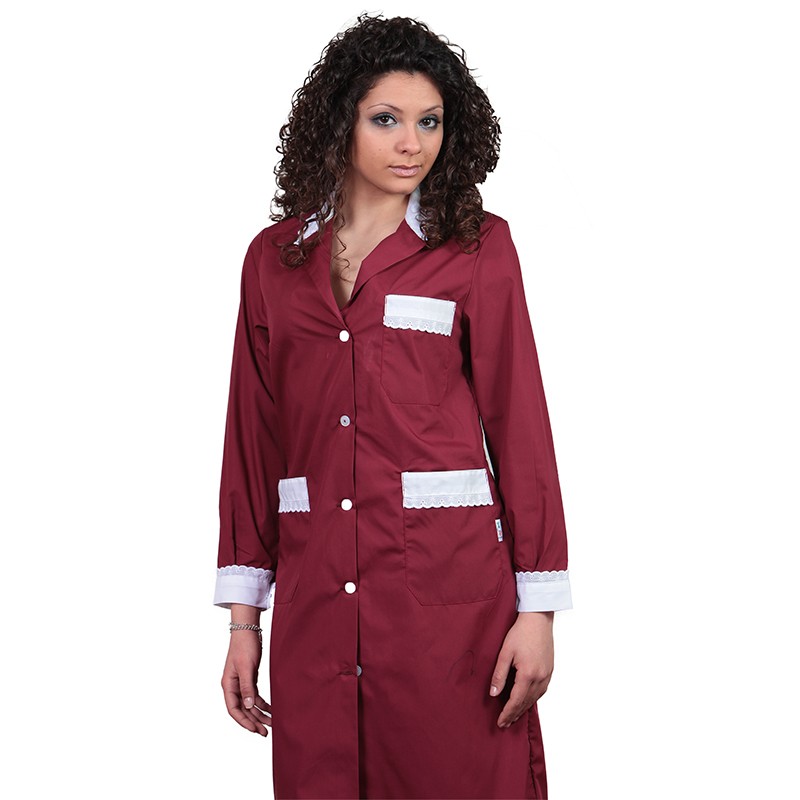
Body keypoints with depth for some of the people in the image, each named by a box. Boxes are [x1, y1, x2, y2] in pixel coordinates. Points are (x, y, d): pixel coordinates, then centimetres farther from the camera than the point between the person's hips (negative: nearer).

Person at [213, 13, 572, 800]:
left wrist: (538, 608, -6)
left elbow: (518, 418, -1)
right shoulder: (274, 258, 9)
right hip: (315, 593, 3)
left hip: (449, 584, -2)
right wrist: (242, 619, 8)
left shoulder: (478, 247, 2)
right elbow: (251, 438, 10)